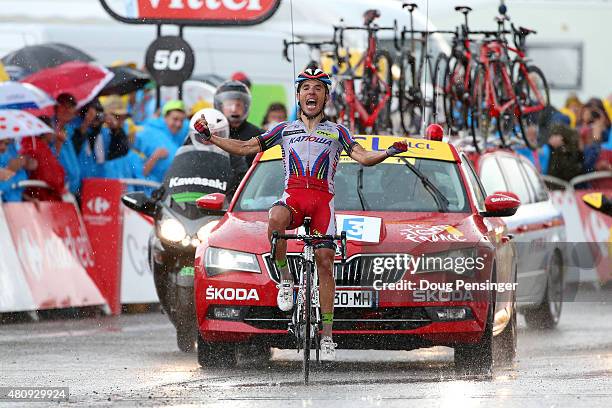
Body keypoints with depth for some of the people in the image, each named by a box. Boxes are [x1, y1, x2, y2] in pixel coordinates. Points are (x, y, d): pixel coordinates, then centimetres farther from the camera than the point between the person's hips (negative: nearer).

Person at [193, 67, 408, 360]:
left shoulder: (336, 132, 17)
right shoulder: (285, 130, 20)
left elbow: (363, 158, 4)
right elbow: (244, 148, 20)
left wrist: (390, 152, -15)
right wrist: (209, 137, 9)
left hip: (322, 201, 0)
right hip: (292, 196, 0)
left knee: (325, 263, -10)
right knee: (276, 219, -37)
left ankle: (327, 334, -7)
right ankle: (285, 279, -17)